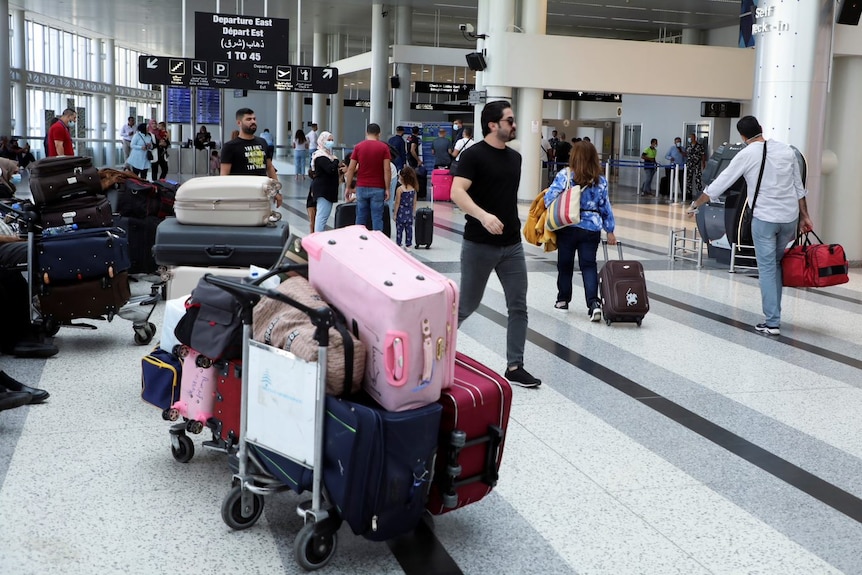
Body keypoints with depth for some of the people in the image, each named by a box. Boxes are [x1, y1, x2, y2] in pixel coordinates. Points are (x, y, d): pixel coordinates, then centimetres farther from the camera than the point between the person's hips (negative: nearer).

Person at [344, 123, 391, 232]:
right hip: (378, 188, -2)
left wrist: (349, 188, 7)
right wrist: (387, 189, -5)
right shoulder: (383, 147, -3)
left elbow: (351, 169, 1)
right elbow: (387, 170, -9)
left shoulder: (358, 147, 3)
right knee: (377, 218, -1)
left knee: (361, 219, 8)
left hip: (361, 187, 2)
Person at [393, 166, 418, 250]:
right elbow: (414, 203, 7)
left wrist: (394, 214, -4)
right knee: (409, 229, 9)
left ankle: (398, 245, 4)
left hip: (401, 212, -5)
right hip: (409, 213, 5)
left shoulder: (399, 189, -14)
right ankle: (408, 245, 14)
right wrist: (413, 213, 17)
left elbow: (397, 203, -11)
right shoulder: (413, 189, 1)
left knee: (399, 229, 2)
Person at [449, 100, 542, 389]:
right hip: (479, 245, -6)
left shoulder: (515, 157, 11)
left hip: (512, 245, 6)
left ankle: (514, 367, 10)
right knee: (467, 305, 5)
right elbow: (457, 192, -22)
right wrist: (483, 215, -35)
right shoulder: (474, 155, -11)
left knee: (518, 306, 3)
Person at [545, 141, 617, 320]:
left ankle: (563, 299, 27)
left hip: (567, 227, -1)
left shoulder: (564, 175, -7)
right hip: (592, 228, 2)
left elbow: (549, 199, -10)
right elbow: (605, 207, 7)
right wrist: (610, 230, 16)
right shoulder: (600, 180, 3)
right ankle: (593, 303, -13)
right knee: (589, 265, 3)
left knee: (565, 264, 14)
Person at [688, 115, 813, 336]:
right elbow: (799, 187, 9)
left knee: (767, 269, 1)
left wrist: (696, 204, 9)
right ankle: (774, 315, 20)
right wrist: (804, 216, 15)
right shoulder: (786, 149, 7)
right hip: (790, 216, 4)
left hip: (764, 217, -4)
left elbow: (719, 183, -2)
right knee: (776, 264, 17)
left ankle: (772, 322, -2)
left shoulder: (746, 155, -6)